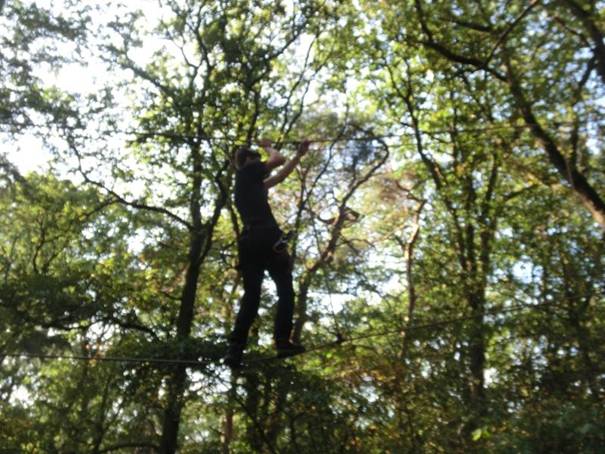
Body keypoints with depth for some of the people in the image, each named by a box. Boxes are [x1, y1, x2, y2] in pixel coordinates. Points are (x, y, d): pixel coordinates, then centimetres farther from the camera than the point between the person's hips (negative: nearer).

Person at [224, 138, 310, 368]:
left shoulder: (249, 183, 32)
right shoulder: (247, 172, 10)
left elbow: (280, 175, 36)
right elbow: (279, 160, 9)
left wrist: (299, 154, 40)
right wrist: (268, 147, 30)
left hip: (248, 241, 8)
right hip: (267, 237, -8)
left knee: (251, 295, 3)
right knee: (285, 289, -3)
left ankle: (235, 349, -8)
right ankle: (283, 342, -13)